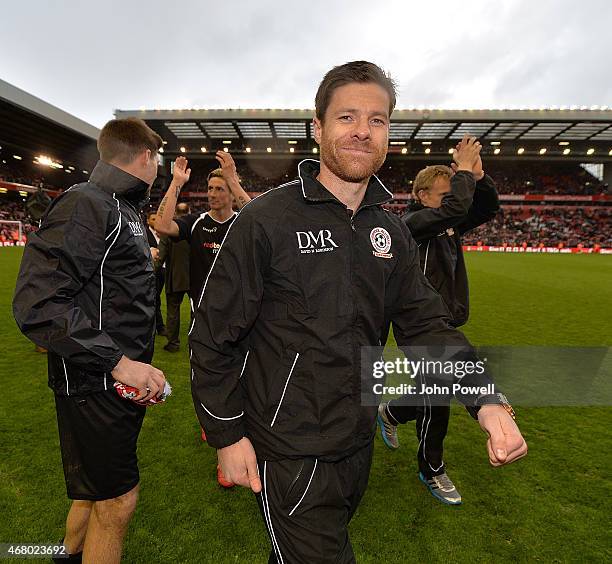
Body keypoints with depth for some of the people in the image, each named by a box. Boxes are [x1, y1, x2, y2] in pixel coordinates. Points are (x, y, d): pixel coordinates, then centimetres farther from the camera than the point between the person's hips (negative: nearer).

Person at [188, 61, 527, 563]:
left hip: (358, 445, 6)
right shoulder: (267, 218, -18)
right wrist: (227, 435, -10)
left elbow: (426, 324, 1)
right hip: (290, 453, -6)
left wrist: (486, 400, -13)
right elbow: (213, 336, -14)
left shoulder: (391, 231, 0)